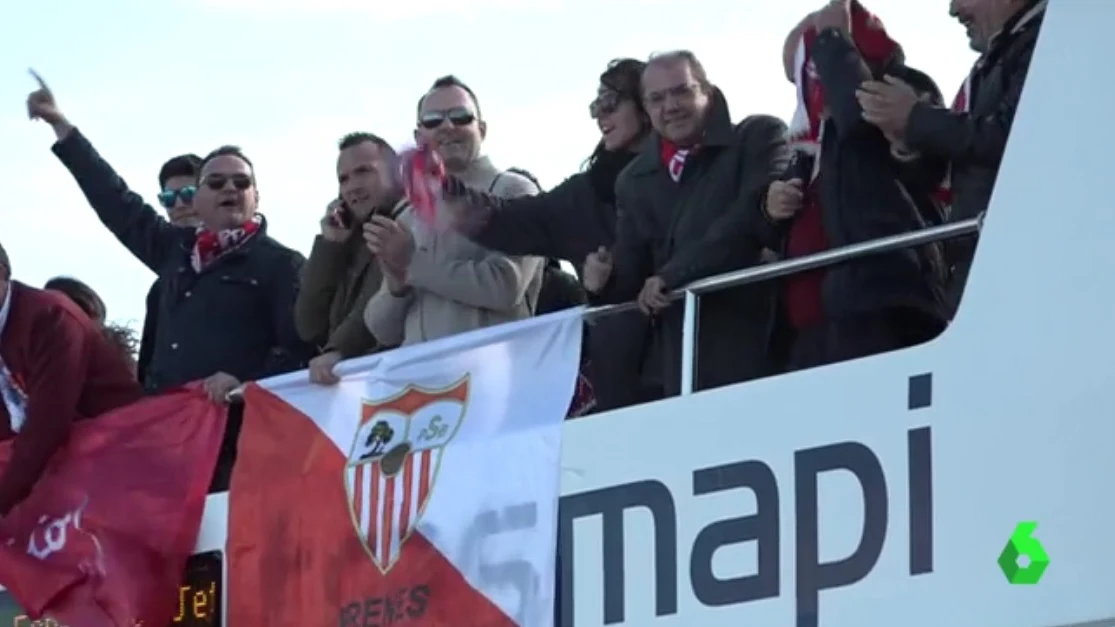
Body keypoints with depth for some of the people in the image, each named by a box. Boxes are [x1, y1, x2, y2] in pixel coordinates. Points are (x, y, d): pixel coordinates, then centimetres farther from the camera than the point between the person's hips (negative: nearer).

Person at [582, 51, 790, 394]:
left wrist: (673, 274, -14)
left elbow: (755, 213, -13)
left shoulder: (759, 138, 3)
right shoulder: (634, 180, 20)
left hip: (754, 340, -4)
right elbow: (632, 272, 19)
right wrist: (605, 280, -6)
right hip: (682, 355, 4)